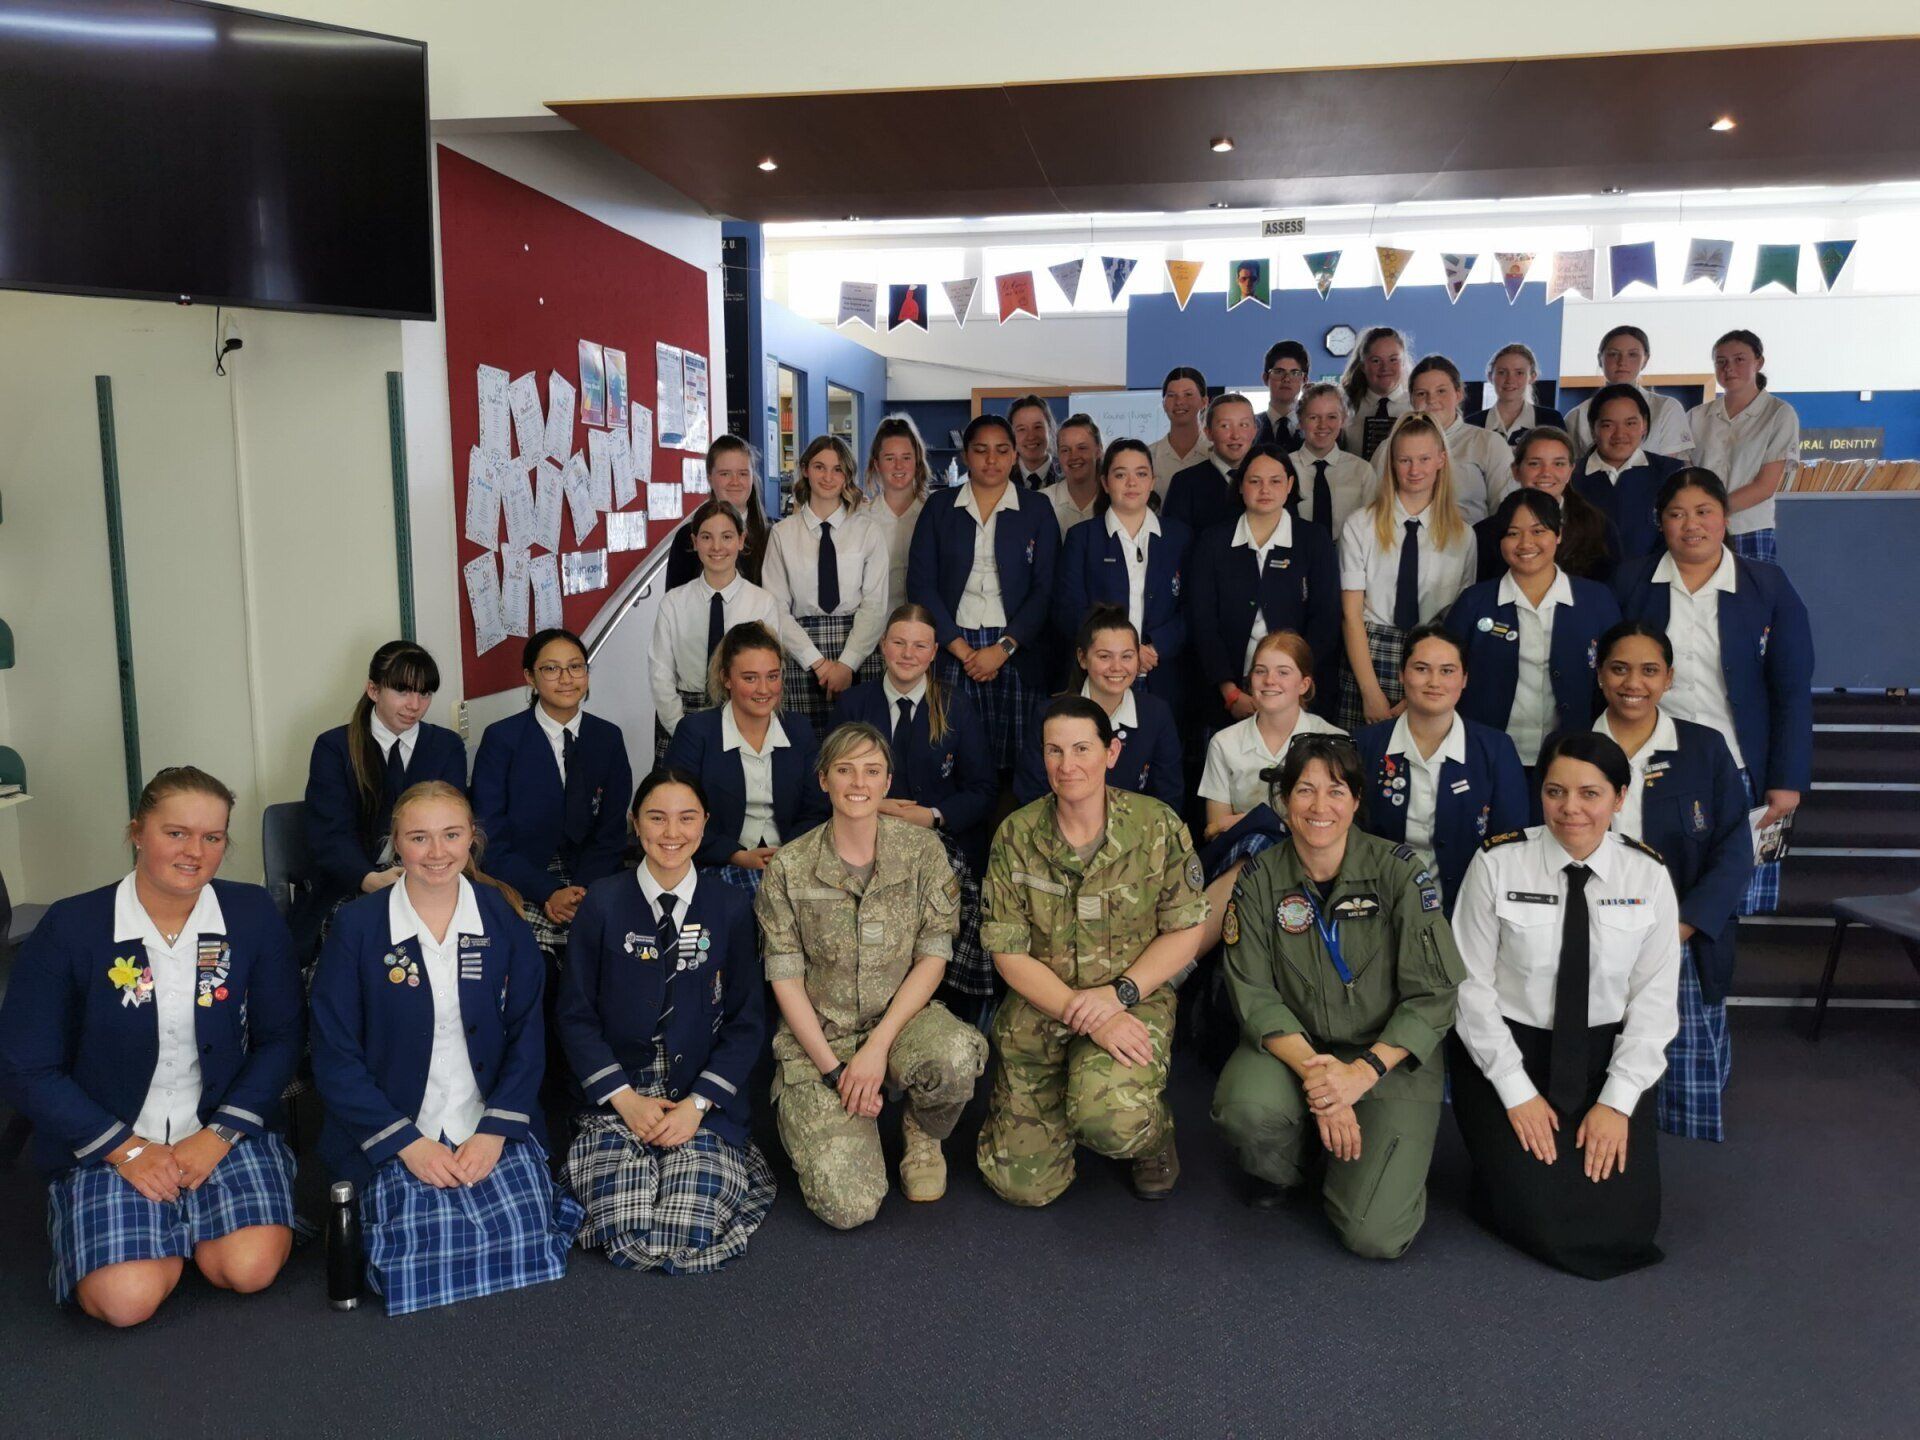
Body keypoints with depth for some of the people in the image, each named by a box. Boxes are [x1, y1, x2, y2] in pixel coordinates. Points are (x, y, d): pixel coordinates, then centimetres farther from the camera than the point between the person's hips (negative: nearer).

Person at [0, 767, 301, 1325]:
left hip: (225, 1129, 1)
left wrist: (217, 1137, -11)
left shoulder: (253, 916, -4)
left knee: (251, 1268, -19)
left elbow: (280, 1039, 0)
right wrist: (126, 1149, -12)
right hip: (106, 1143, -1)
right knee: (127, 1299, -20)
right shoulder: (69, 928, -9)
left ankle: (186, 1220, 15)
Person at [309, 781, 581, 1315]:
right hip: (393, 1135, -1)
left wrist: (495, 1131, -9)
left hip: (492, 1129, 2)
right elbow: (334, 1057, -4)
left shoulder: (502, 919, 3)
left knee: (523, 1241, -18)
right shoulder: (357, 927, -3)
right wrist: (407, 1143, -12)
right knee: (421, 1262, -20)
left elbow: (528, 1036, 4)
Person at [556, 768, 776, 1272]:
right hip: (617, 1095, 0)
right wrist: (625, 1099, -10)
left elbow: (748, 1021, 3)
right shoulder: (602, 903, 0)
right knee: (628, 1239, -22)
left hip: (706, 1102, 0)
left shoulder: (731, 908, 3)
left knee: (688, 1240, -20)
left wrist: (698, 1103, -10)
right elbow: (575, 1014, 2)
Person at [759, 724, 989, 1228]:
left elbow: (932, 958, -4)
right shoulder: (788, 869, -4)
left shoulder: (922, 851, -3)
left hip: (903, 1018, 1)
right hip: (817, 1038, -1)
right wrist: (835, 1069, -12)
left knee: (955, 1057, -37)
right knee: (849, 1206, -19)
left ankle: (923, 1134, 1)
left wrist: (878, 1045, -16)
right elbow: (785, 981, -3)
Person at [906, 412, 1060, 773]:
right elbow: (920, 583, 2)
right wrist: (961, 649, -6)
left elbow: (1046, 588, 1)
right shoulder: (939, 506, 9)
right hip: (952, 650, 0)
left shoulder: (1037, 510, 8)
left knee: (1014, 759, -3)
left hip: (1017, 654, 0)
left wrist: (1003, 648, -9)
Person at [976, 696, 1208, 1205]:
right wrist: (1083, 1015, -19)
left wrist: (1119, 992, -17)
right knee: (1023, 1184, -2)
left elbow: (1185, 932, -1)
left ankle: (1154, 1133, 6)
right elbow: (1008, 953, -6)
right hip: (1038, 1008, 2)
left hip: (1135, 1001, -1)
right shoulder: (1016, 835, -6)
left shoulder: (1158, 826, -7)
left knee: (1109, 1119, -33)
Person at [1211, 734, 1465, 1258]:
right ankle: (1285, 1169, 5)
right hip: (1292, 1044, 2)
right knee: (1246, 1109, -33)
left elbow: (1434, 994, -10)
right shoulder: (1260, 878, -5)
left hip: (1390, 1056, -1)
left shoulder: (1399, 870, -10)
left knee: (1375, 1235, -17)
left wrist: (1364, 1071, -22)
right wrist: (1312, 1071, -24)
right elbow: (1254, 995, -9)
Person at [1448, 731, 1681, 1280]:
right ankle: (1502, 1150, 16)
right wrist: (1517, 1092, -12)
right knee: (1534, 1213, -15)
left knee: (1624, 1220, -10)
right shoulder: (1497, 864, -12)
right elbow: (1471, 986, -9)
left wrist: (1617, 1101, -10)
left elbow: (1654, 1000, -2)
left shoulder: (1648, 876, -4)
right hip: (1506, 1050, -2)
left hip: (1604, 1056, 2)